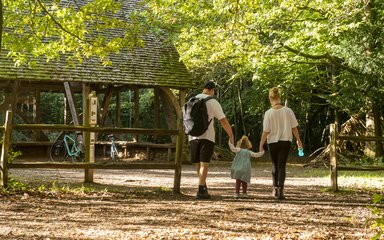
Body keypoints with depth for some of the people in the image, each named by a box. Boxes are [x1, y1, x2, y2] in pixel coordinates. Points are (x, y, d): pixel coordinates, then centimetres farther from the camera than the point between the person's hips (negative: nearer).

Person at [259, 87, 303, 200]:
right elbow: (294, 127, 0)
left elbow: (265, 131, -10)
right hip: (286, 141, 1)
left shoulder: (269, 113, -11)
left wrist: (261, 145, -2)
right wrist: (298, 140, 12)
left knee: (275, 165, 18)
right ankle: (280, 189, -9)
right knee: (282, 165, 2)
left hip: (273, 142, 0)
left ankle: (275, 188, 24)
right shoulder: (288, 111, -6)